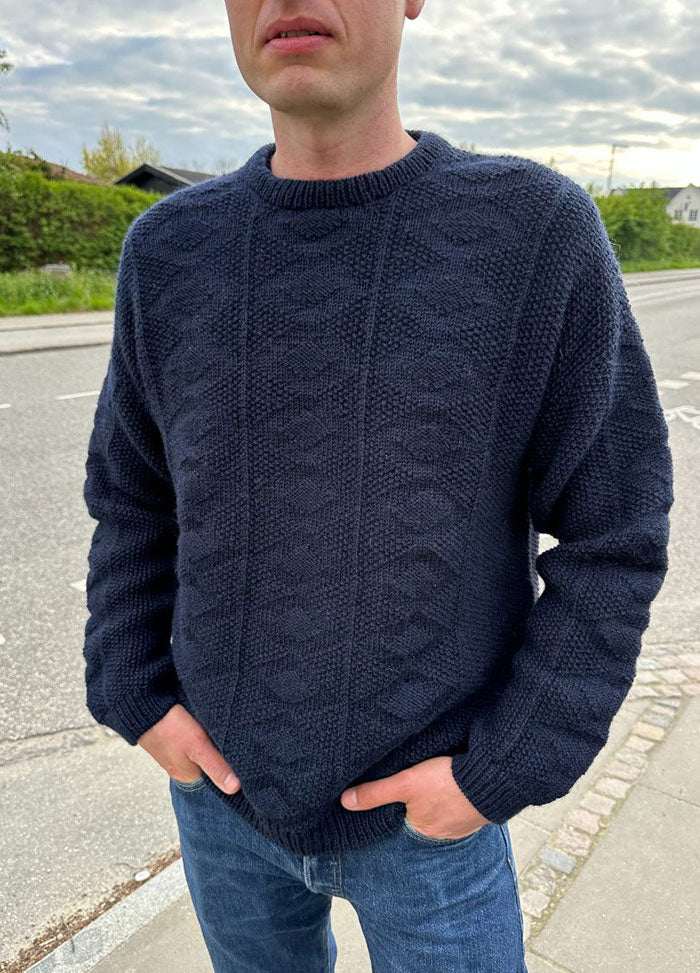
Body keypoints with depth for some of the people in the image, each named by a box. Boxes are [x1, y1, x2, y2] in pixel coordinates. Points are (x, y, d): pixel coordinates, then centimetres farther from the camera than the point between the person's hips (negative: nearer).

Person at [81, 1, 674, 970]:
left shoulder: (540, 233, -15)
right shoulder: (172, 252, -6)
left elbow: (611, 540, -11)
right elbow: (135, 504, 4)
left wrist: (499, 772, -15)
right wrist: (136, 699, -6)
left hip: (427, 803, -2)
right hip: (224, 783, 3)